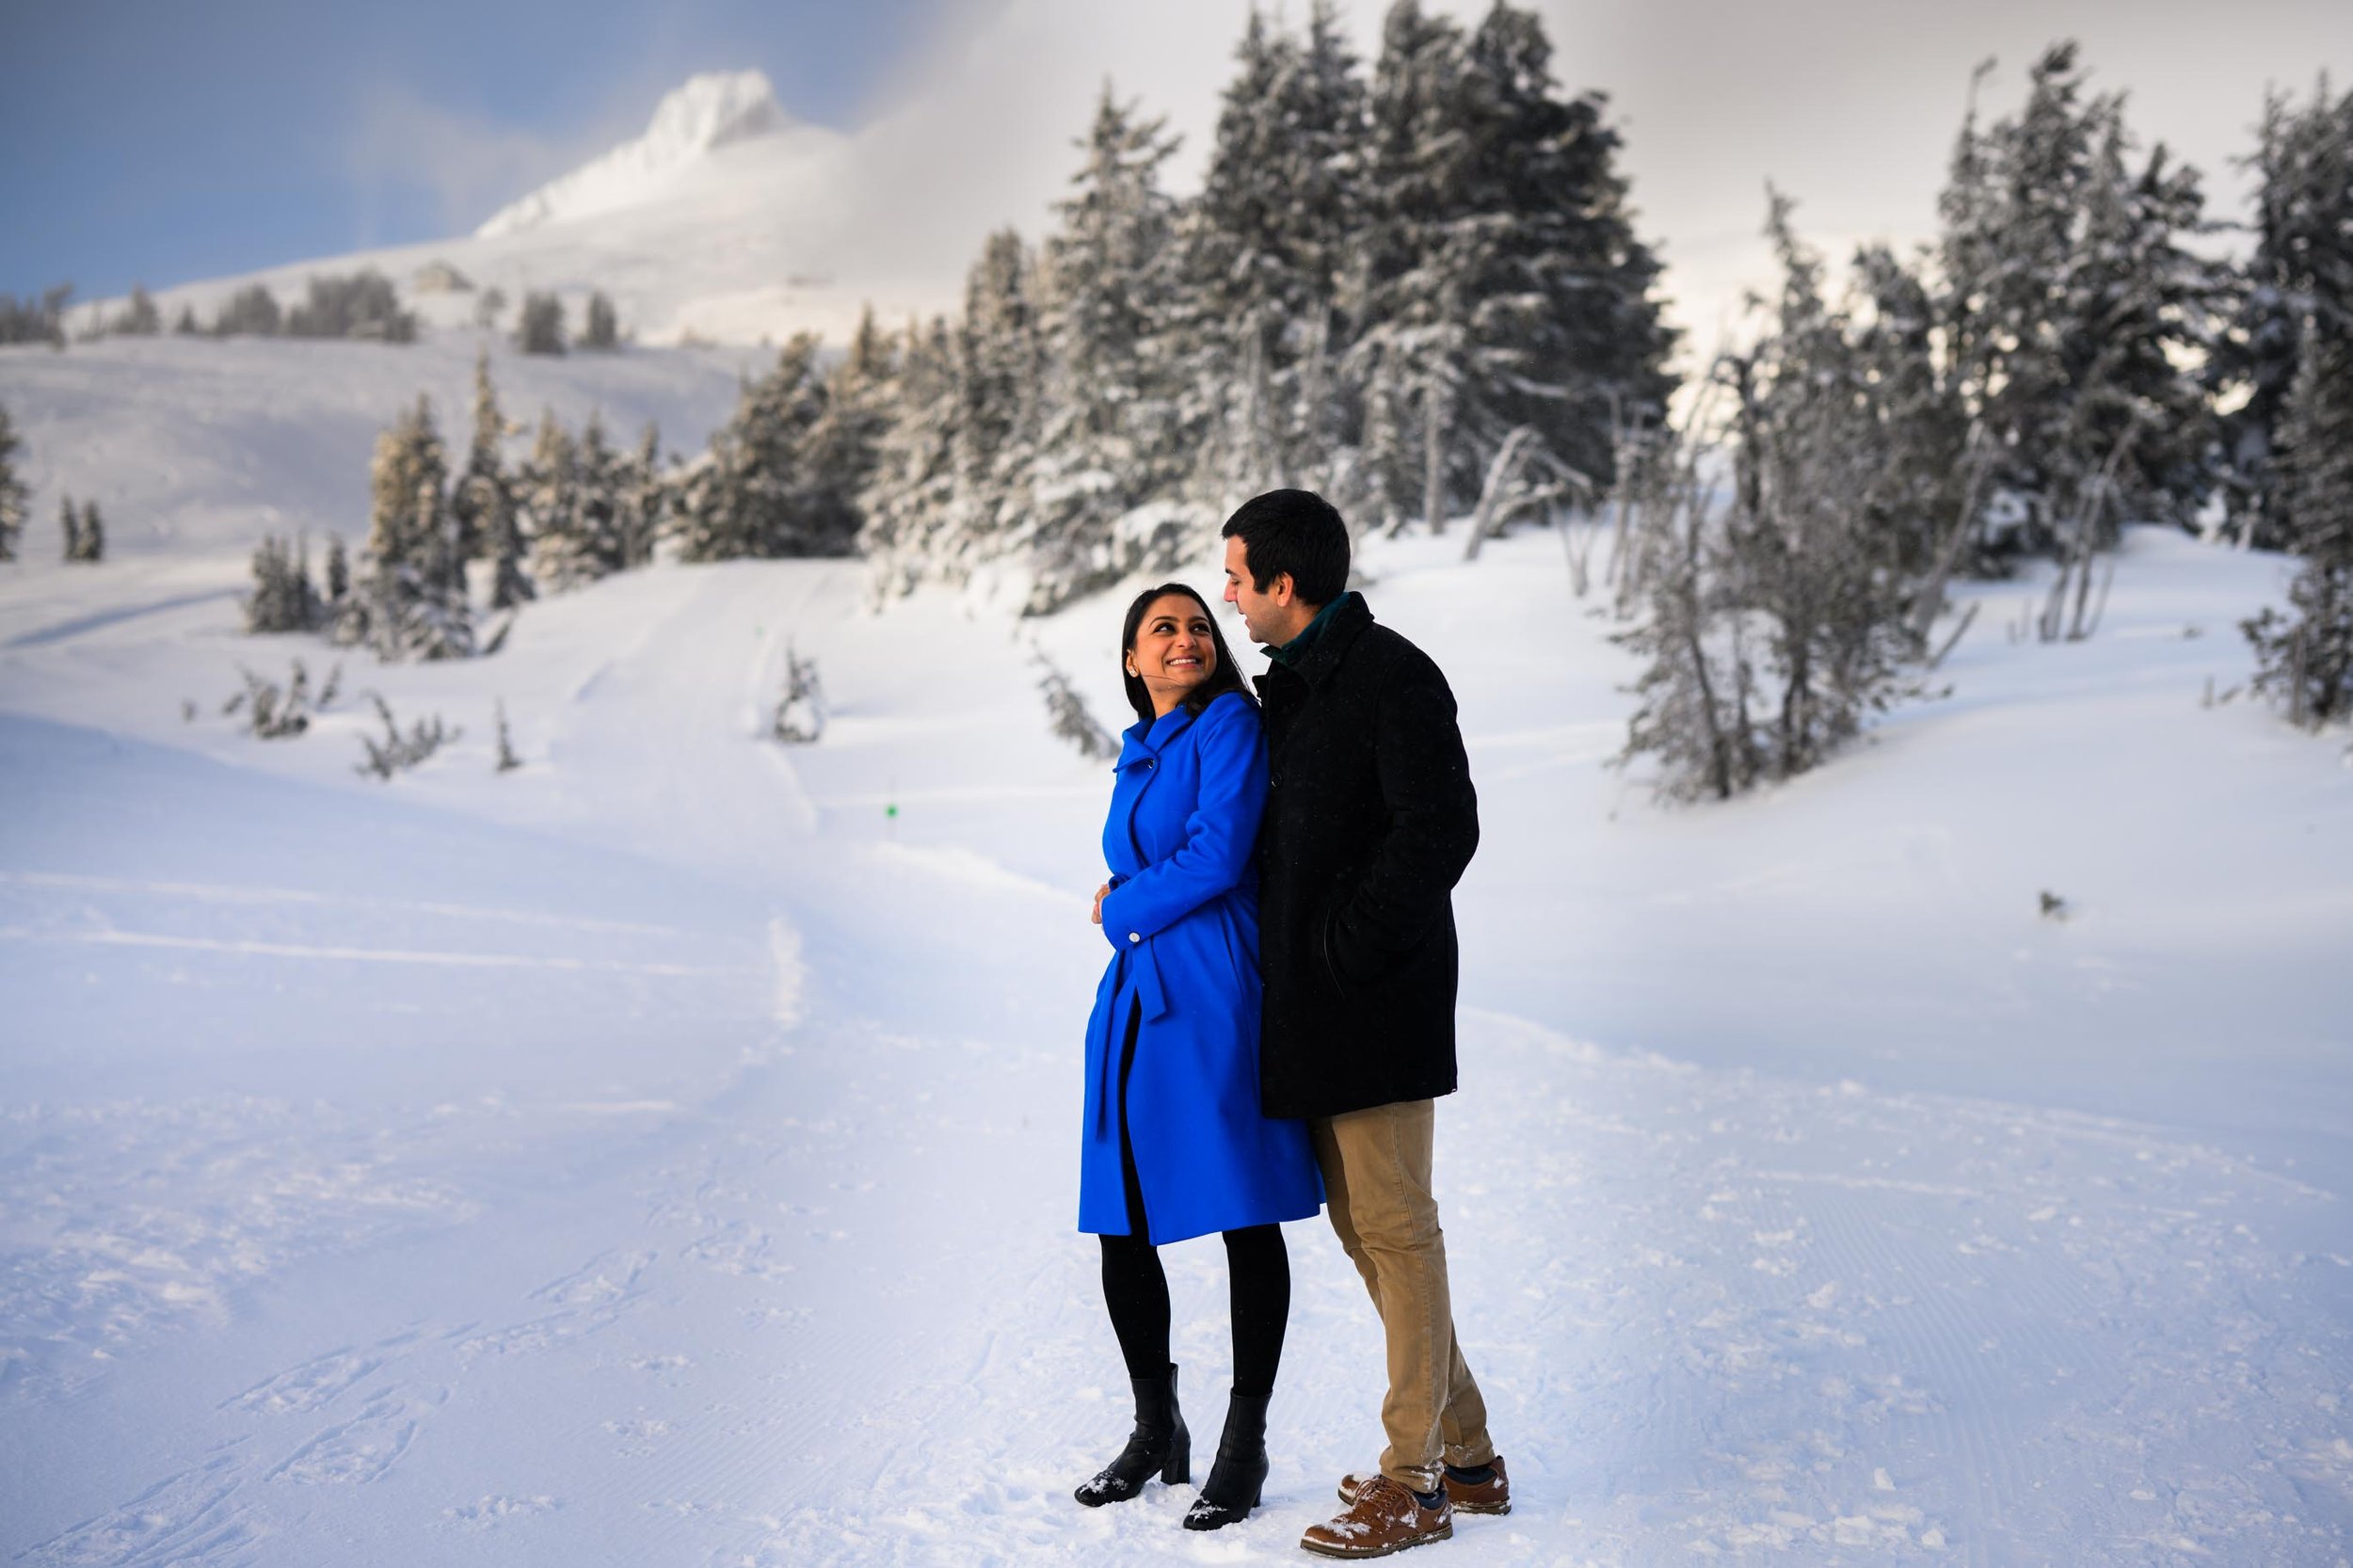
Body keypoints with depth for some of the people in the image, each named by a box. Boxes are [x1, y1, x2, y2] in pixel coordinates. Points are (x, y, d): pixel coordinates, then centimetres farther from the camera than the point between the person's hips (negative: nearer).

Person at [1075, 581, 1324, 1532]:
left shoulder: (1230, 723, -3)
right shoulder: (1139, 754, 19)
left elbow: (1219, 856, -13)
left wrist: (1124, 909, 0)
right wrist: (1133, 898, 7)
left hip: (1213, 992, -7)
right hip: (1135, 999, 7)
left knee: (1246, 1219, -1)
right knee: (1121, 1222, 6)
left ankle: (1245, 1446, 11)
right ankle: (1156, 1431, 22)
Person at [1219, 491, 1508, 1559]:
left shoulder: (1391, 676, -13)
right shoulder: (1296, 685, 16)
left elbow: (1441, 830, -21)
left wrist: (1351, 948, -18)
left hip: (1375, 1001, -10)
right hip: (1316, 1003, 10)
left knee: (1394, 1224, -3)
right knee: (1361, 1221, 13)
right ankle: (1465, 1454, 24)